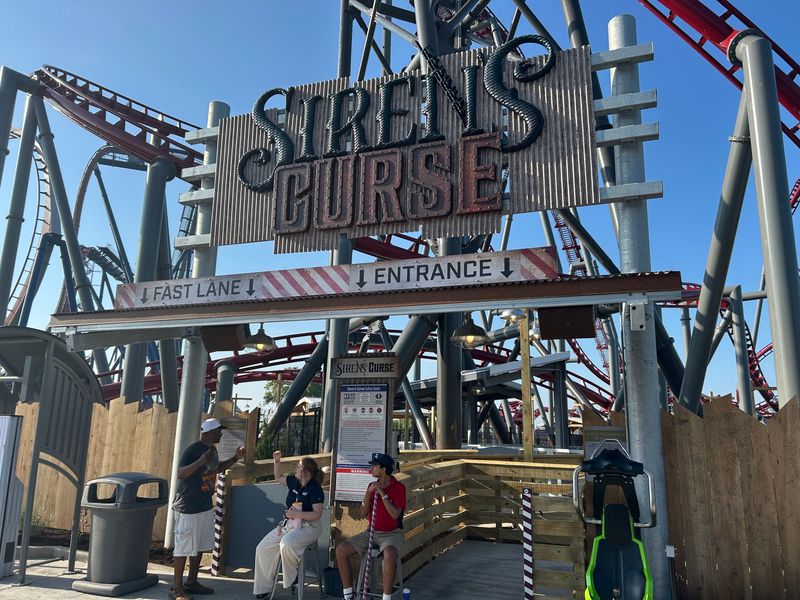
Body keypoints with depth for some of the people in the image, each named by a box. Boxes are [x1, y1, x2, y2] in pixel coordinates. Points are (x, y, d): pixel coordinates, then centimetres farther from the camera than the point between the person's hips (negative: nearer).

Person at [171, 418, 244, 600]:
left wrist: (235, 458, 14)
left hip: (205, 506, 9)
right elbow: (180, 474, -28)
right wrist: (200, 461, -41)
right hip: (188, 508, -9)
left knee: (200, 546, 16)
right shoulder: (193, 450, -19)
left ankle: (192, 582, 30)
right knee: (183, 547, 1)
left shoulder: (212, 449, 8)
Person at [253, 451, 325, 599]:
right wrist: (277, 461, 9)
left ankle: (292, 579, -12)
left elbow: (317, 514, -21)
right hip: (288, 524, 8)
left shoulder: (315, 489, -16)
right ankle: (263, 587, 13)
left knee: (287, 543, -37)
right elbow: (279, 477, 24)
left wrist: (297, 514, -28)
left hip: (308, 526, -8)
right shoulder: (294, 482, 5)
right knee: (263, 548, 0)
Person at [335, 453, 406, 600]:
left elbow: (395, 514, -20)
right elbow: (362, 514, 3)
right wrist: (368, 493, -11)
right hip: (372, 532, 6)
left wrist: (382, 493, -21)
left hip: (392, 533, -6)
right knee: (341, 550, -10)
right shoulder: (372, 486, 8)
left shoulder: (399, 487, -9)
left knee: (389, 555, -39)